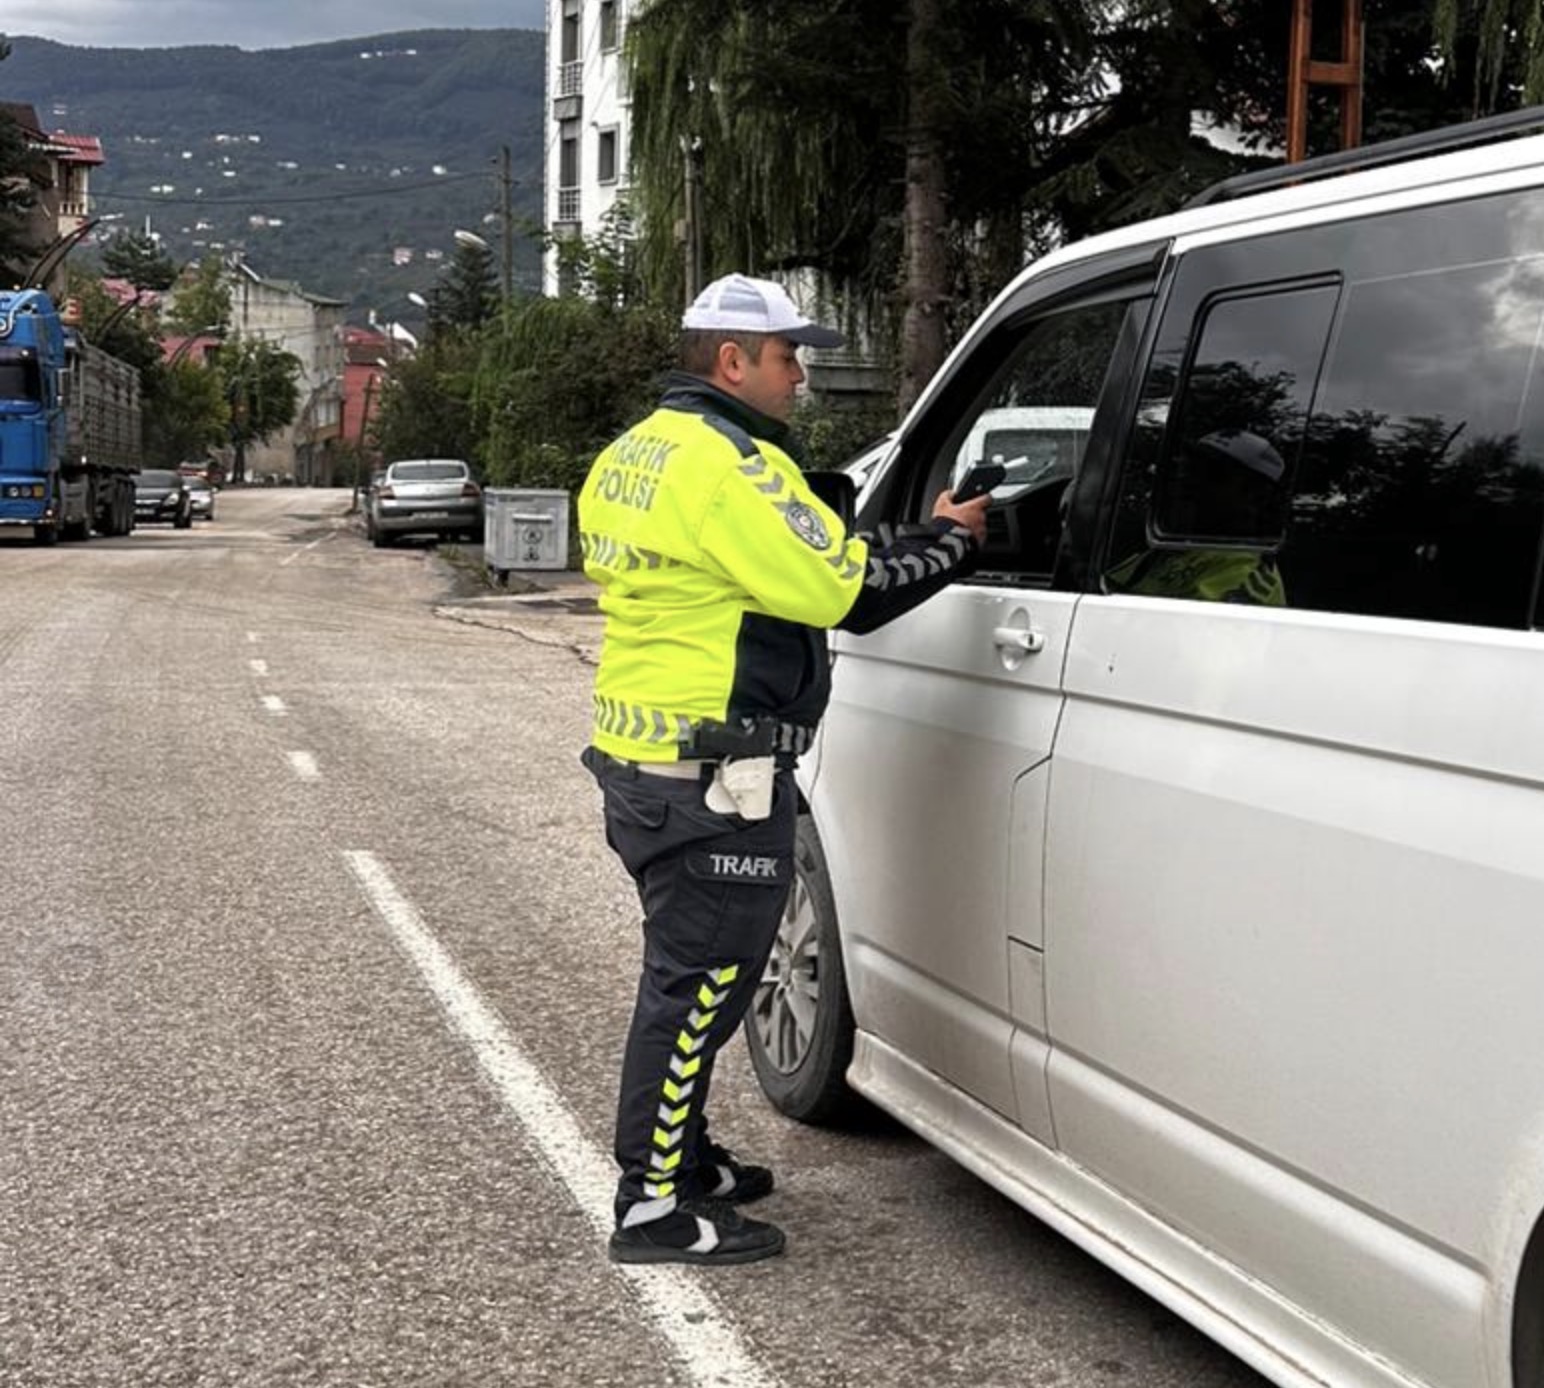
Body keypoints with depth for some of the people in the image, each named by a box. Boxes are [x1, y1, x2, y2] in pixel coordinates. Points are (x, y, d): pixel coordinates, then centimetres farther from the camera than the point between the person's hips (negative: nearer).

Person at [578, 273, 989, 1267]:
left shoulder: (633, 455, 14)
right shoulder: (731, 467, -18)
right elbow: (854, 593, -19)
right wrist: (952, 538, -2)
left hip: (643, 762, 10)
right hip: (714, 779, -10)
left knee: (688, 976, 21)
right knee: (696, 985, -2)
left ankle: (681, 1160, 34)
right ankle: (656, 1208, 7)